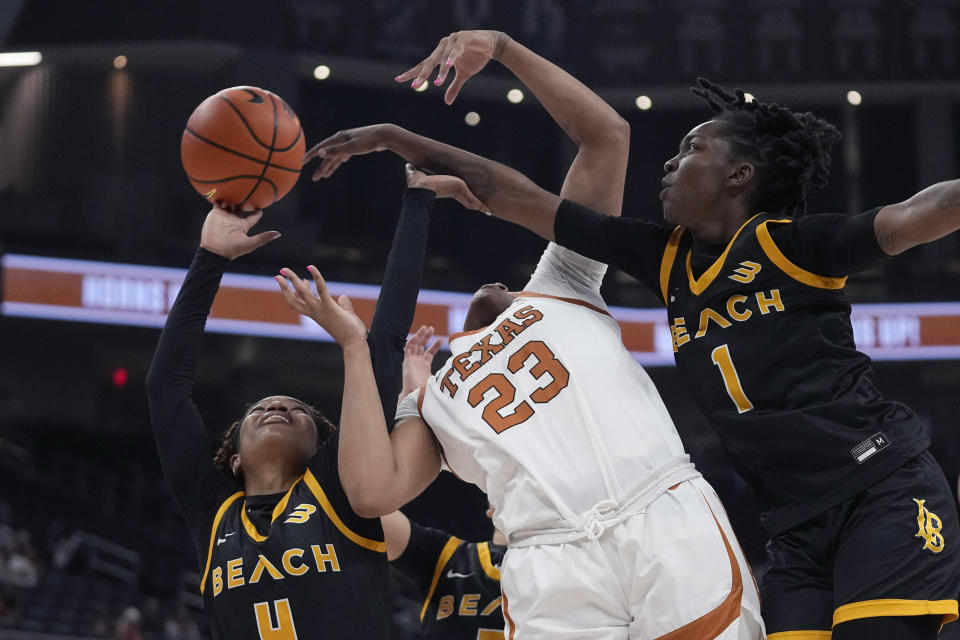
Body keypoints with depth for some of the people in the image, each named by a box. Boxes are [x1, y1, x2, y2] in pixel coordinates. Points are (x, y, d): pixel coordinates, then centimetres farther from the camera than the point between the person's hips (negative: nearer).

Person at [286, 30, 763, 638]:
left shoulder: (559, 285, 28)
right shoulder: (431, 401, 28)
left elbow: (609, 133, 22)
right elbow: (376, 493, 6)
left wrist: (503, 47, 12)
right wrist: (355, 347, 13)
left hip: (671, 525, -1)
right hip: (555, 571, 1)